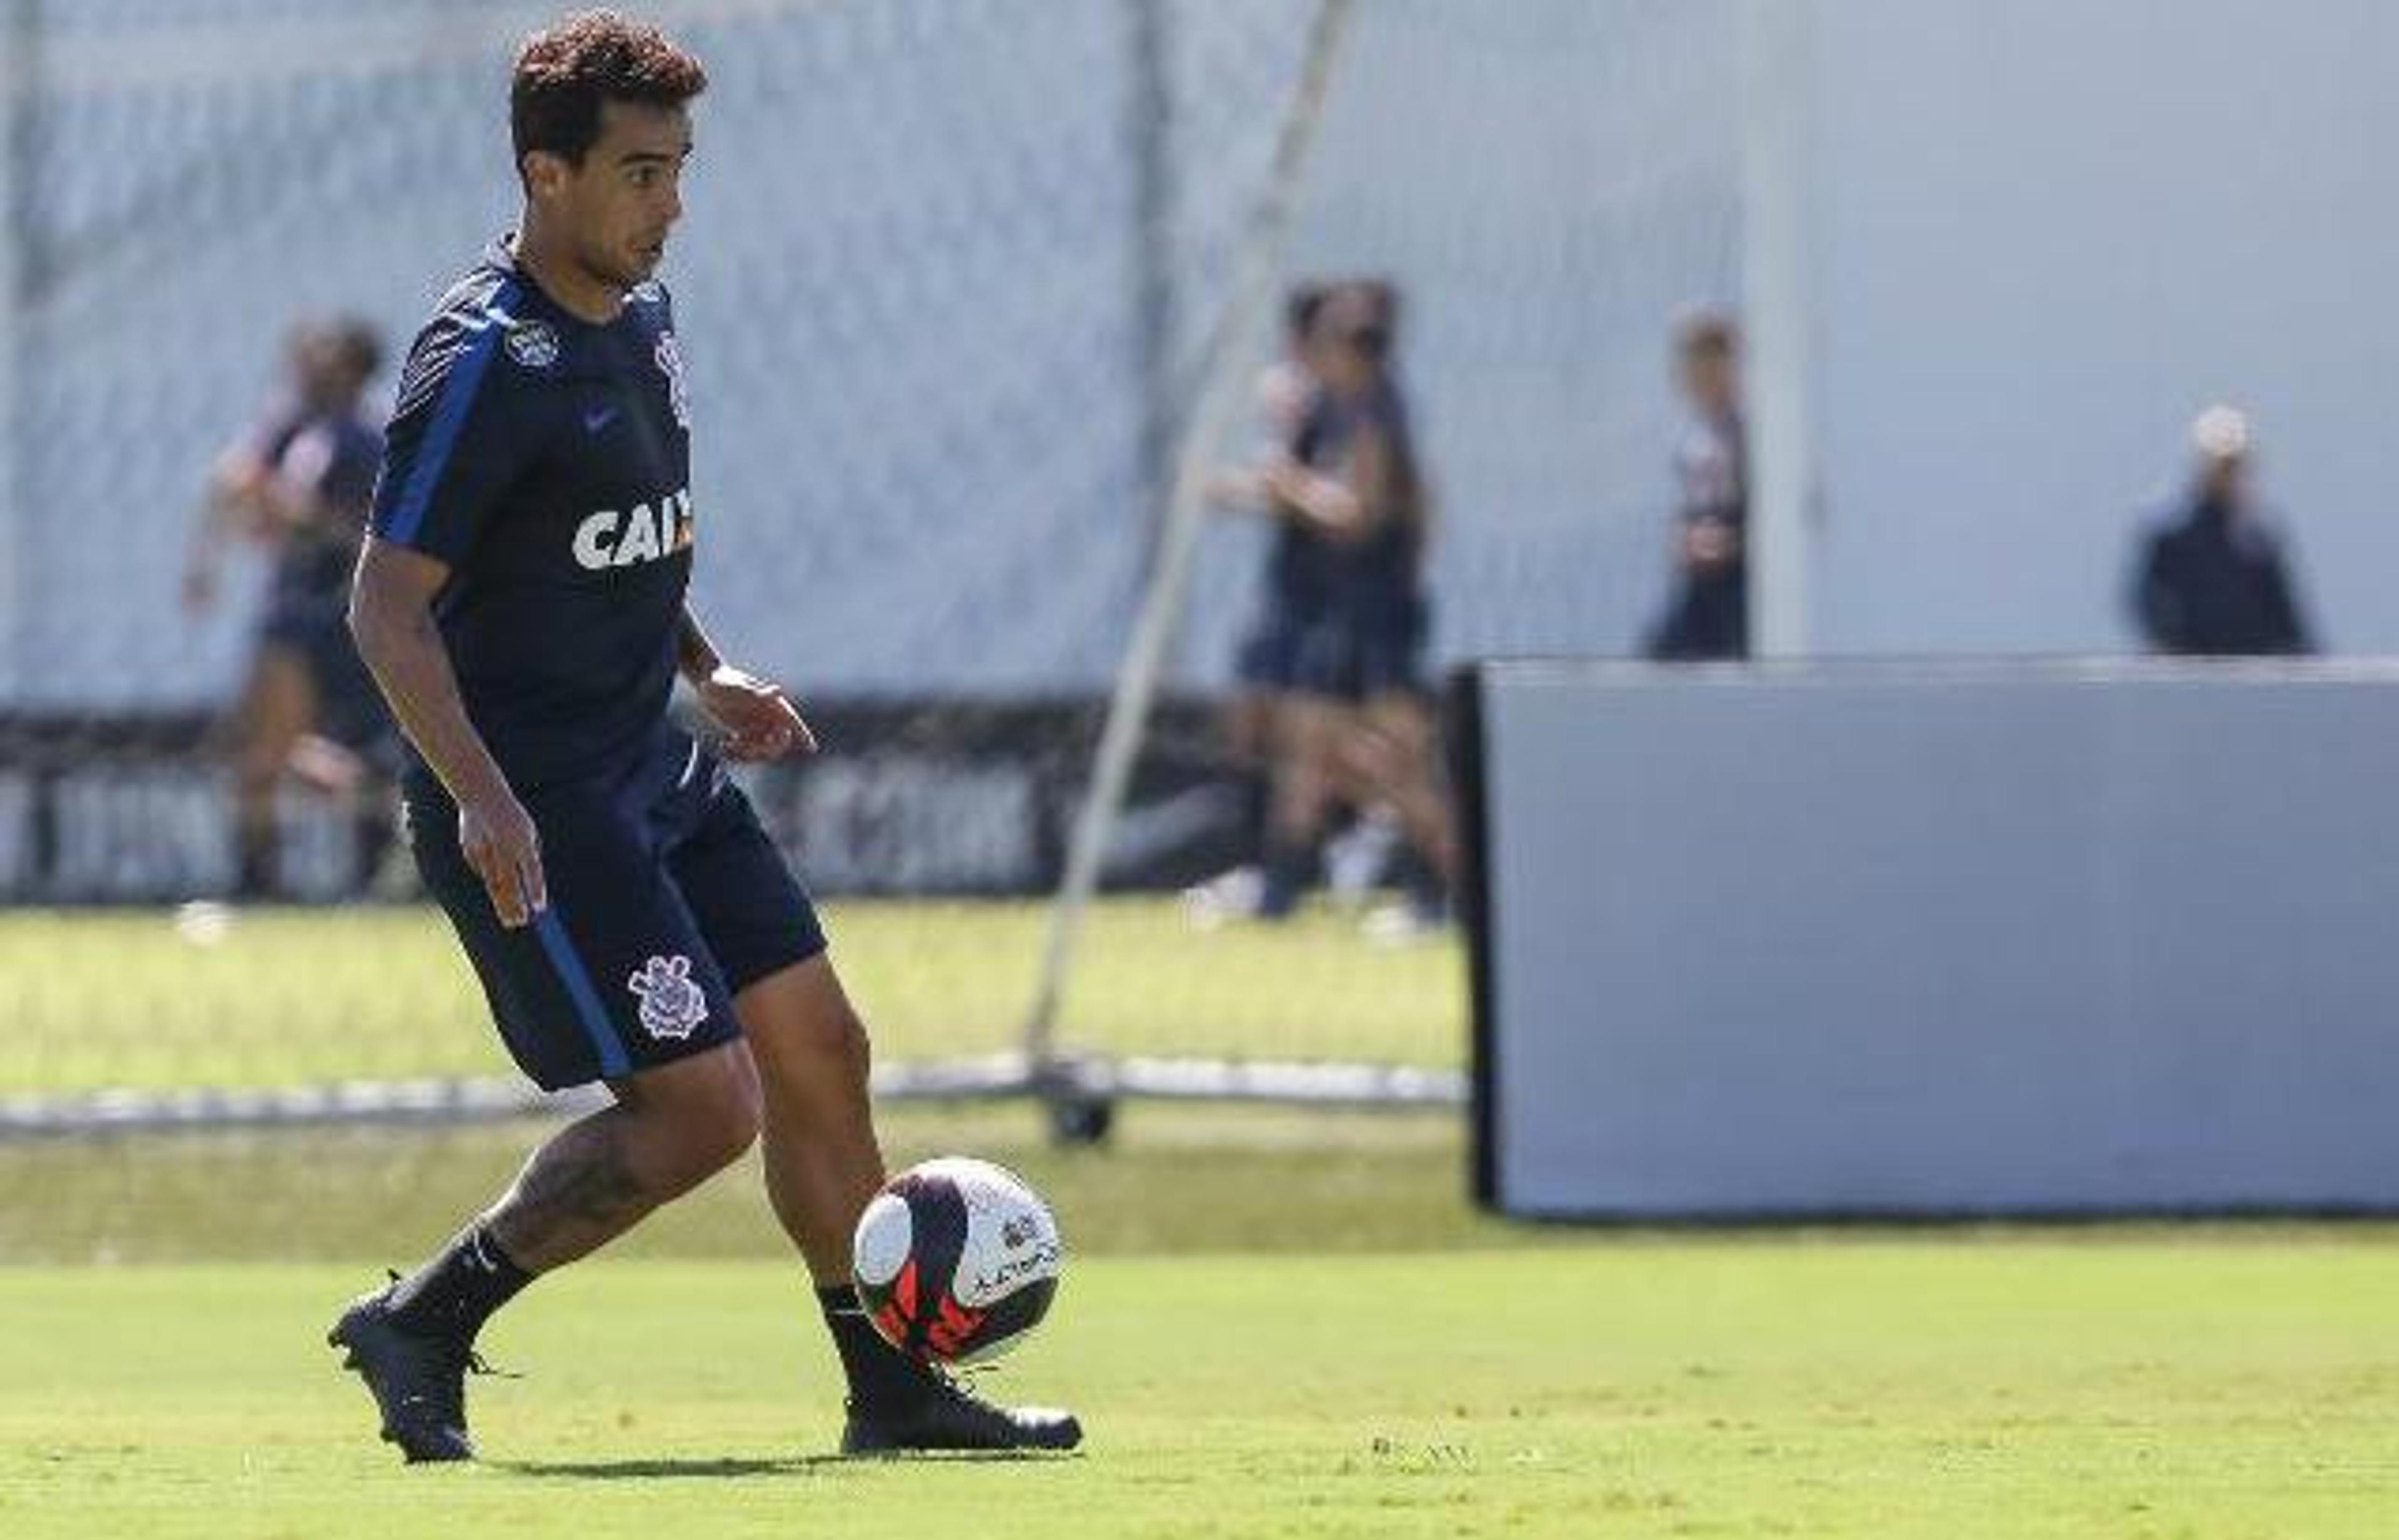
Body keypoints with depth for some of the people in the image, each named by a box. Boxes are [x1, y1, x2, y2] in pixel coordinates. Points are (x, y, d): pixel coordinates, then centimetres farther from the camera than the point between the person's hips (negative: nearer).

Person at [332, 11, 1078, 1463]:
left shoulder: (642, 312, 9)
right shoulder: (483, 363, -19)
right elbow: (388, 605, -22)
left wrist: (708, 668, 15)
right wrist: (481, 796, -32)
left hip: (654, 770, 9)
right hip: (535, 804, -9)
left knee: (819, 1052, 9)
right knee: (701, 1106, -12)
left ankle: (892, 1388, 19)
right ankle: (423, 1324, 1)